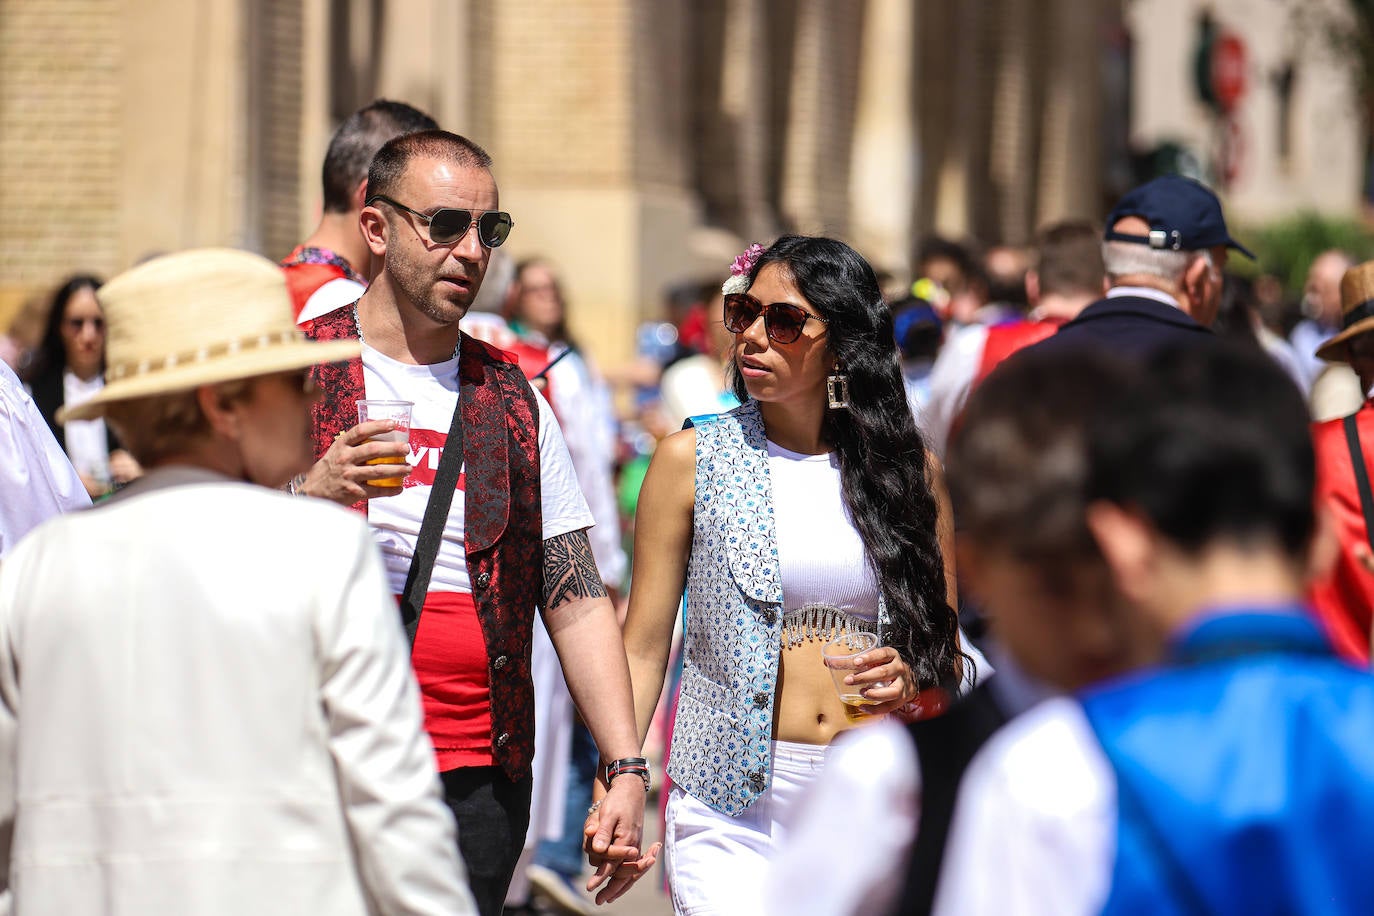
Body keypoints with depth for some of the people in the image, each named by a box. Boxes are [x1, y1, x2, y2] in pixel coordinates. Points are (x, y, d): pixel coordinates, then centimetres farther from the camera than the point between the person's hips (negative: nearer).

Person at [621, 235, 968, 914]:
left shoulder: (910, 470, 7)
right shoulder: (693, 460, 3)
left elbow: (946, 655, 14)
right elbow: (643, 648, 2)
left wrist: (913, 686, -8)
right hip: (732, 807, -2)